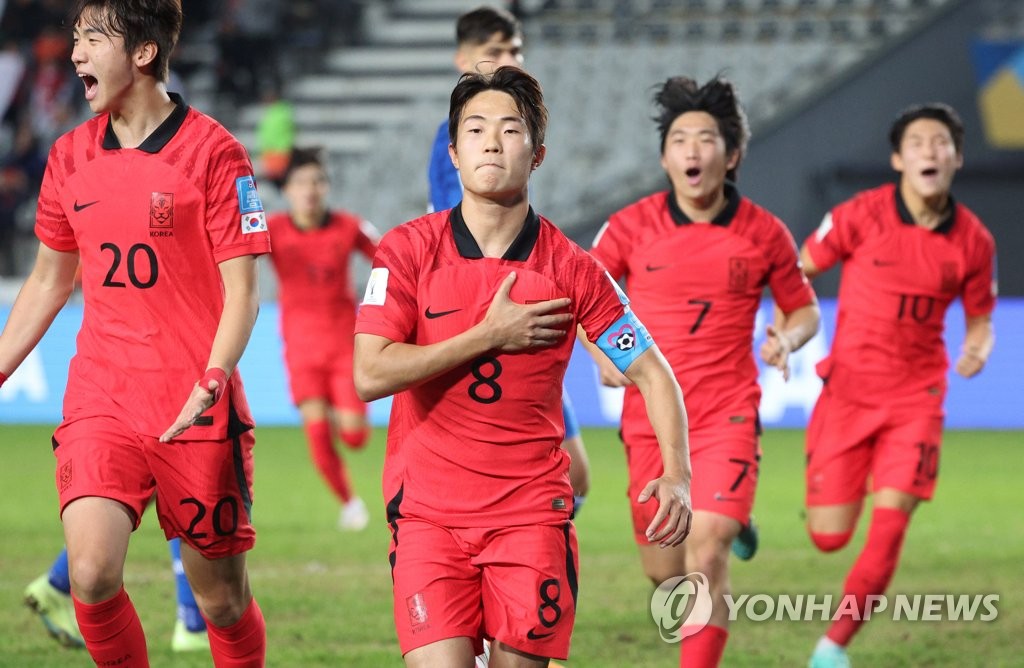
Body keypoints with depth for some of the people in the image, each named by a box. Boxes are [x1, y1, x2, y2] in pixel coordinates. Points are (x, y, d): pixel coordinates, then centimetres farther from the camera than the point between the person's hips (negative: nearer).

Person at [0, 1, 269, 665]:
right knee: (92, 578, -16)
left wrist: (210, 385, -22)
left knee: (222, 597, 3)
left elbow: (242, 288, -7)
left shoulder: (213, 151, -6)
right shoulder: (70, 155, 9)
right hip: (99, 400, 3)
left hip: (197, 412, -3)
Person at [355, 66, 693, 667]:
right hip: (428, 510, -1)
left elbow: (652, 373, 6)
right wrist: (491, 335, -11)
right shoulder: (408, 250, -1)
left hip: (533, 514, 1)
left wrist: (677, 475, -10)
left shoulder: (572, 269, 1)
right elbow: (371, 375, -10)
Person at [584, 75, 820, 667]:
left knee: (705, 556, -19)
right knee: (665, 573, 9)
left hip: (727, 415, -2)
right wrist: (602, 354, -9)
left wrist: (788, 338, -10)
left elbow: (804, 308, 12)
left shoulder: (764, 233, -2)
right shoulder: (632, 226, -2)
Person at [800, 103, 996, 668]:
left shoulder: (973, 241, -3)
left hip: (916, 398, 1)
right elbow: (798, 272, 2)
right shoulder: (861, 215, -9)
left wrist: (977, 350, -11)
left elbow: (980, 319, 11)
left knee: (888, 530, -11)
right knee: (830, 537, -2)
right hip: (848, 388, -1)